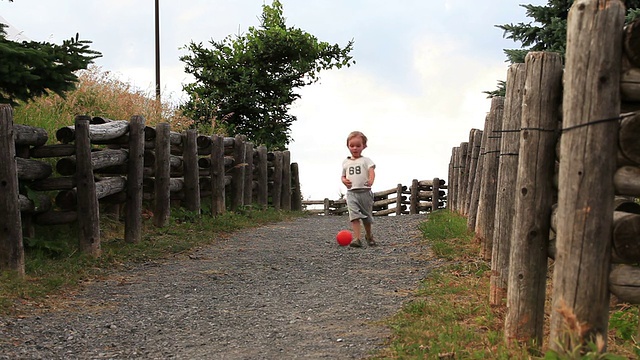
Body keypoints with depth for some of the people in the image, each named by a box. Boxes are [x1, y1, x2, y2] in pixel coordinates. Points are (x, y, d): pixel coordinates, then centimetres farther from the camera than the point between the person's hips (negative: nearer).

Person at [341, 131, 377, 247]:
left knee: (367, 216, 12)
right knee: (354, 215, -16)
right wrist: (344, 180, -3)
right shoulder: (345, 162, 14)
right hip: (351, 193, 1)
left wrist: (371, 180, -36)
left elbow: (371, 171, -14)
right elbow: (343, 176, 23)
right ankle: (356, 239, -21)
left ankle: (369, 235, 36)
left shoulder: (366, 160, 2)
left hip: (365, 192, -1)